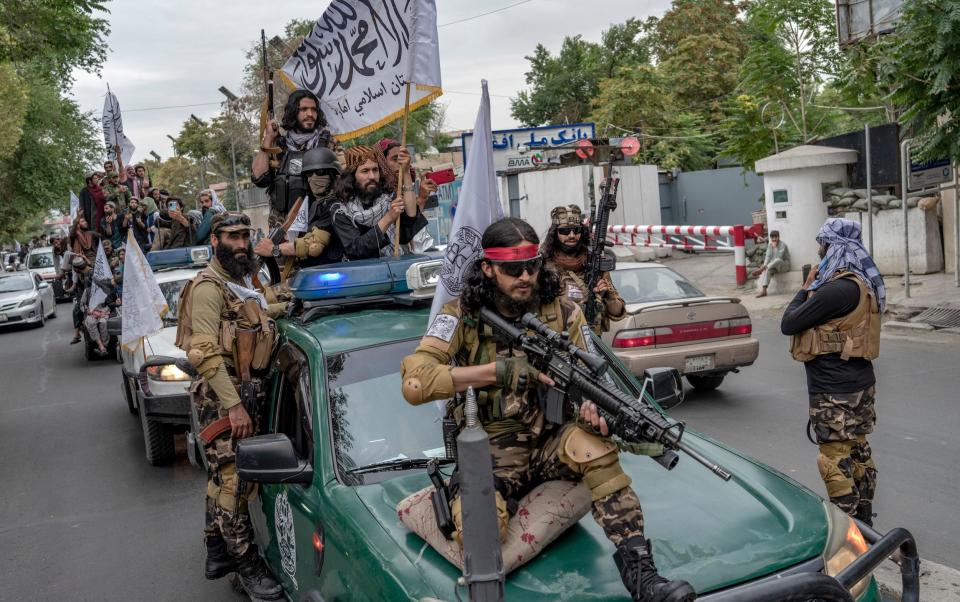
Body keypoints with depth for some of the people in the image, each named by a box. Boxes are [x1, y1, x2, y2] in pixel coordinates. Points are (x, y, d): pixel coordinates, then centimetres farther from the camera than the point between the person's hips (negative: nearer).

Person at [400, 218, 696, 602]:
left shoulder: (562, 313, 2)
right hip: (490, 451, -2)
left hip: (549, 441, 2)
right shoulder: (461, 316, -5)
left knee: (593, 445, -32)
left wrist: (592, 408, -23)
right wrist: (500, 370, -23)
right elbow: (414, 383, -18)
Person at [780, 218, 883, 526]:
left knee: (836, 460, -1)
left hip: (835, 392, -10)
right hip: (860, 383, 10)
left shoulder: (838, 289, -23)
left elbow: (788, 324, -18)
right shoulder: (862, 283, 9)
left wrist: (806, 288, -5)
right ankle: (863, 521, 30)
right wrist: (815, 289, 4)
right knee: (858, 452, 18)